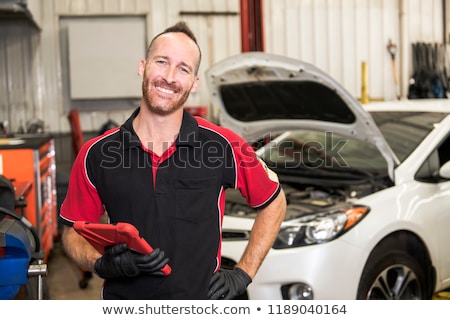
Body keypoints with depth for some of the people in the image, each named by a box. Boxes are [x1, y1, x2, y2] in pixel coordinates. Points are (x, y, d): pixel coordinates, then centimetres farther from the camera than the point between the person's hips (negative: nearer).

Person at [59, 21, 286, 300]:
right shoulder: (97, 154, -6)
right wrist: (102, 264, -17)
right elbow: (74, 232, 3)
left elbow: (274, 202, 2)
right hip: (124, 297, 1)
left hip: (202, 297, 0)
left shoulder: (222, 145, -10)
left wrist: (243, 274, -2)